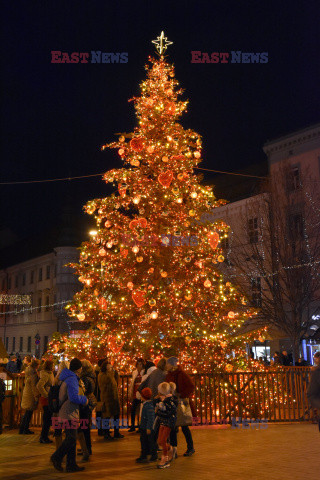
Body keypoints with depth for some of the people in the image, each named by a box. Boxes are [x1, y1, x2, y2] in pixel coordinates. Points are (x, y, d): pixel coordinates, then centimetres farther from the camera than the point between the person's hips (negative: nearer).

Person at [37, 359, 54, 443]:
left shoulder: (49, 374, 14)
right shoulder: (46, 375, -17)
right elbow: (39, 385, -29)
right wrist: (46, 395, -23)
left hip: (48, 399, 10)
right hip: (46, 399, -10)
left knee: (47, 418, 15)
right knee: (48, 418, -5)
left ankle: (43, 436, 23)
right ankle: (44, 437, 2)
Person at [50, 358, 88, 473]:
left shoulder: (66, 379, 16)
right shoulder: (72, 379, -15)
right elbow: (74, 397, -24)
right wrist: (84, 399, -8)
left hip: (64, 412, 10)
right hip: (69, 413, -10)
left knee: (71, 439, 10)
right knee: (71, 438, -7)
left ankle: (71, 464, 12)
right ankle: (57, 457, 0)